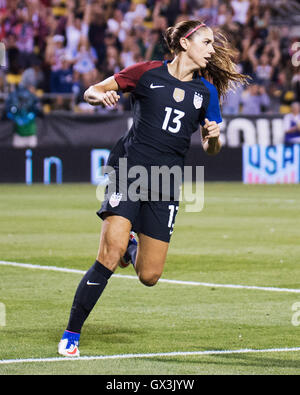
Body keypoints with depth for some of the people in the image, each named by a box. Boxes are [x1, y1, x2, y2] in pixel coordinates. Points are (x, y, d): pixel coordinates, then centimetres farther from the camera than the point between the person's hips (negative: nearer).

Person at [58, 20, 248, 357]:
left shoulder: (206, 91, 11)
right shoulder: (148, 73, 1)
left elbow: (211, 148, 18)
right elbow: (91, 92, 4)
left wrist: (214, 137, -5)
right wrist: (100, 96, -19)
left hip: (166, 184, 4)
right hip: (129, 168, -4)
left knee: (149, 276, 2)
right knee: (110, 255, -21)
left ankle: (132, 246, 39)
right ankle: (71, 335, -12)